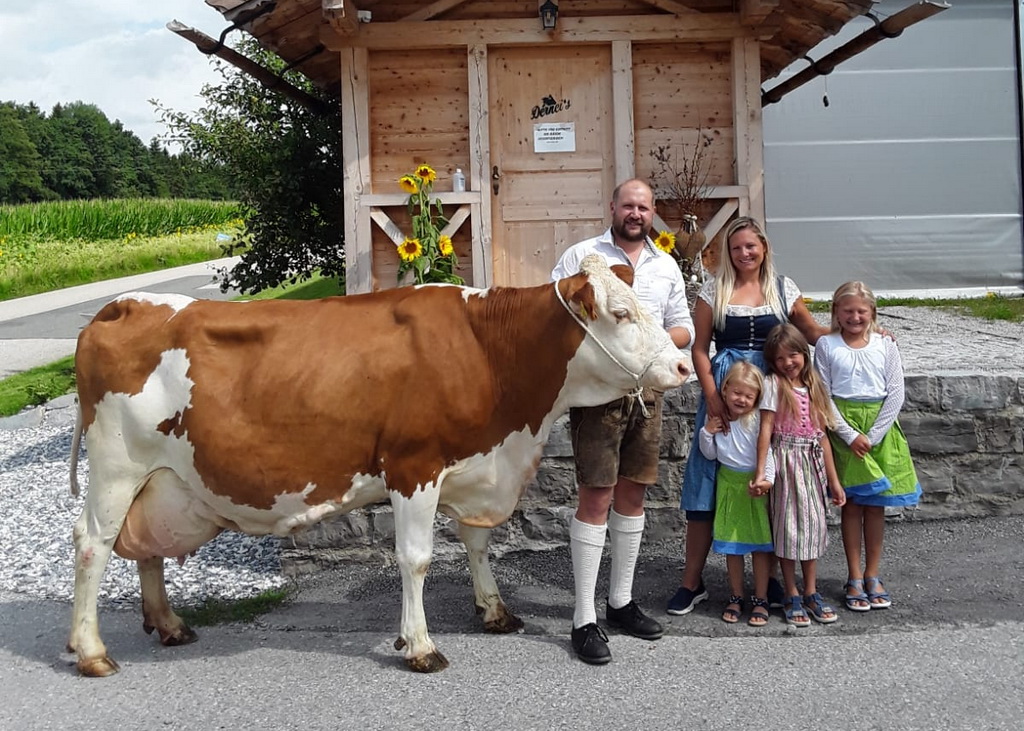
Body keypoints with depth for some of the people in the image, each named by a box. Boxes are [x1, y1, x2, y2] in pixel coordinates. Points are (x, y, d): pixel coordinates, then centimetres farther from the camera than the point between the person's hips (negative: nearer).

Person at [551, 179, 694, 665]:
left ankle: (621, 602, 26)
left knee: (633, 495, 12)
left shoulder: (666, 266, 15)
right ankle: (584, 621, -2)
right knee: (596, 498, -7)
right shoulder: (581, 256, 0)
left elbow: (685, 329, 17)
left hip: (646, 391, 5)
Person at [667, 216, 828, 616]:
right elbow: (700, 348, 2)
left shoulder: (783, 289, 9)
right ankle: (692, 581, 8)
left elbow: (814, 332, 11)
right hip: (723, 391, -1)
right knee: (708, 480, -1)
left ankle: (768, 575, 22)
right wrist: (712, 397, -8)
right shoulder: (714, 290, 4)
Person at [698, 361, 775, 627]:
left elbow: (766, 450, -15)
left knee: (760, 544, 2)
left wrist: (767, 479, -27)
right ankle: (736, 598, 23)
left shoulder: (756, 419, -10)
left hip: (754, 484, -3)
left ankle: (760, 599, 13)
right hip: (728, 483, 3)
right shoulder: (716, 420, 2)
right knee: (732, 546, 11)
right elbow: (710, 454, 9)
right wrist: (707, 433, -8)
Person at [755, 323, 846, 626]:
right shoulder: (773, 384, -5)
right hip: (785, 462, -4)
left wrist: (834, 480, 9)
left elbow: (822, 437, 10)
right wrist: (761, 472, -19)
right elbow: (766, 430, -11)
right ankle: (791, 596, 9)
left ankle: (811, 593, 18)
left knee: (813, 522, 7)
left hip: (811, 463, 5)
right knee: (788, 524, 0)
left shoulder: (814, 387, 9)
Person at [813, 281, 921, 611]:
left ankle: (872, 576, 18)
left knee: (876, 504, 7)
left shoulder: (885, 345, 2)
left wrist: (873, 435, -10)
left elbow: (896, 394, -2)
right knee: (852, 503, 2)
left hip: (879, 426, 1)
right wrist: (850, 434, -12)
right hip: (843, 426, -1)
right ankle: (854, 578, 11)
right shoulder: (827, 345, -1)